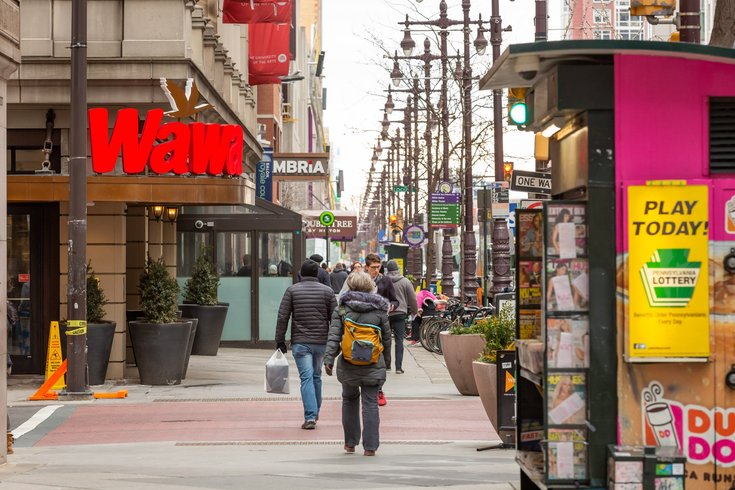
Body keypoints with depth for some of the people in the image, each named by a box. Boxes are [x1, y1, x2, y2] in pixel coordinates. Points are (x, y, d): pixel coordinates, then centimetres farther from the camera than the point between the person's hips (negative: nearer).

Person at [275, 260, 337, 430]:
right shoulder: (327, 291, 3)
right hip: (321, 342, 2)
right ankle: (315, 413, 27)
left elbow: (283, 317, -4)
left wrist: (280, 340, 2)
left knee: (306, 378, -5)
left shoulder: (292, 290, 0)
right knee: (316, 377, 17)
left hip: (300, 342, -2)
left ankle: (310, 417, -15)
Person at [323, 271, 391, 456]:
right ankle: (370, 446, -2)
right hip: (373, 365, -1)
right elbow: (387, 338, 7)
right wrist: (384, 357, 21)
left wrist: (329, 359, -5)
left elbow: (334, 337, -7)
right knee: (370, 404, 2)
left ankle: (350, 443, 22)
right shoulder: (379, 311, 1)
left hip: (348, 365, 1)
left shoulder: (341, 310, -1)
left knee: (349, 400, 19)